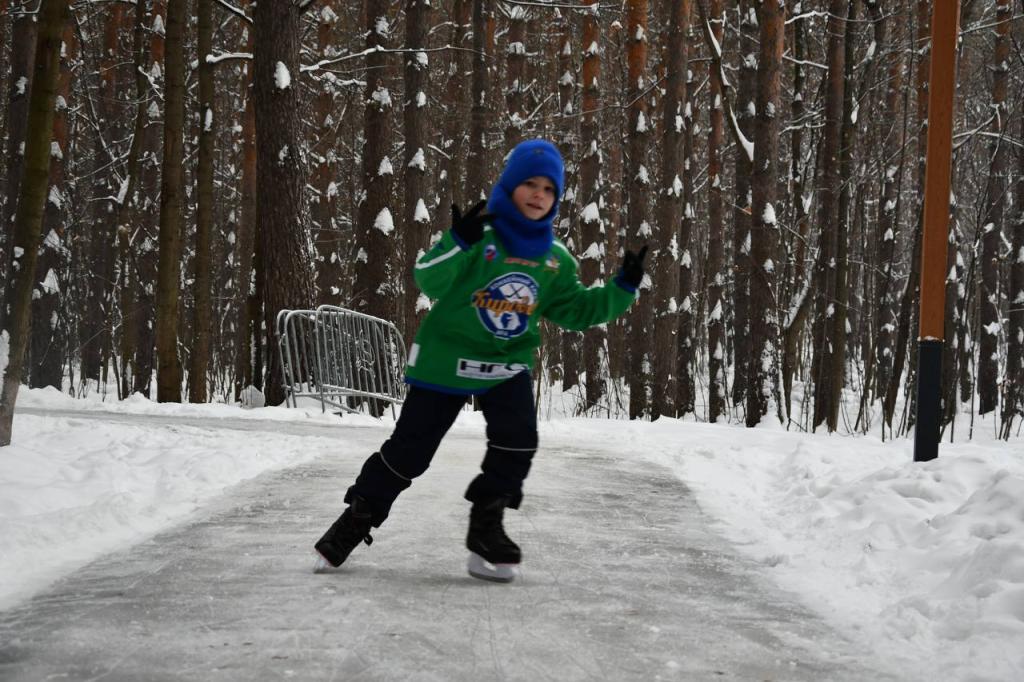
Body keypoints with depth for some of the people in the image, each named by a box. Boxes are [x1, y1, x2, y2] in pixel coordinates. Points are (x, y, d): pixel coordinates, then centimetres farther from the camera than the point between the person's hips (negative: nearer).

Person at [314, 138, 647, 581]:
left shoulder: (556, 261, 2)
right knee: (410, 448, 2)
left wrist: (622, 290, -1)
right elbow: (429, 281, -26)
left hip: (508, 365, 4)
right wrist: (457, 243, -44)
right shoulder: (479, 236, -16)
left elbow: (576, 310, 11)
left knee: (518, 441, -15)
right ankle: (360, 516, 20)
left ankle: (486, 528, 3)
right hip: (447, 359, -4)